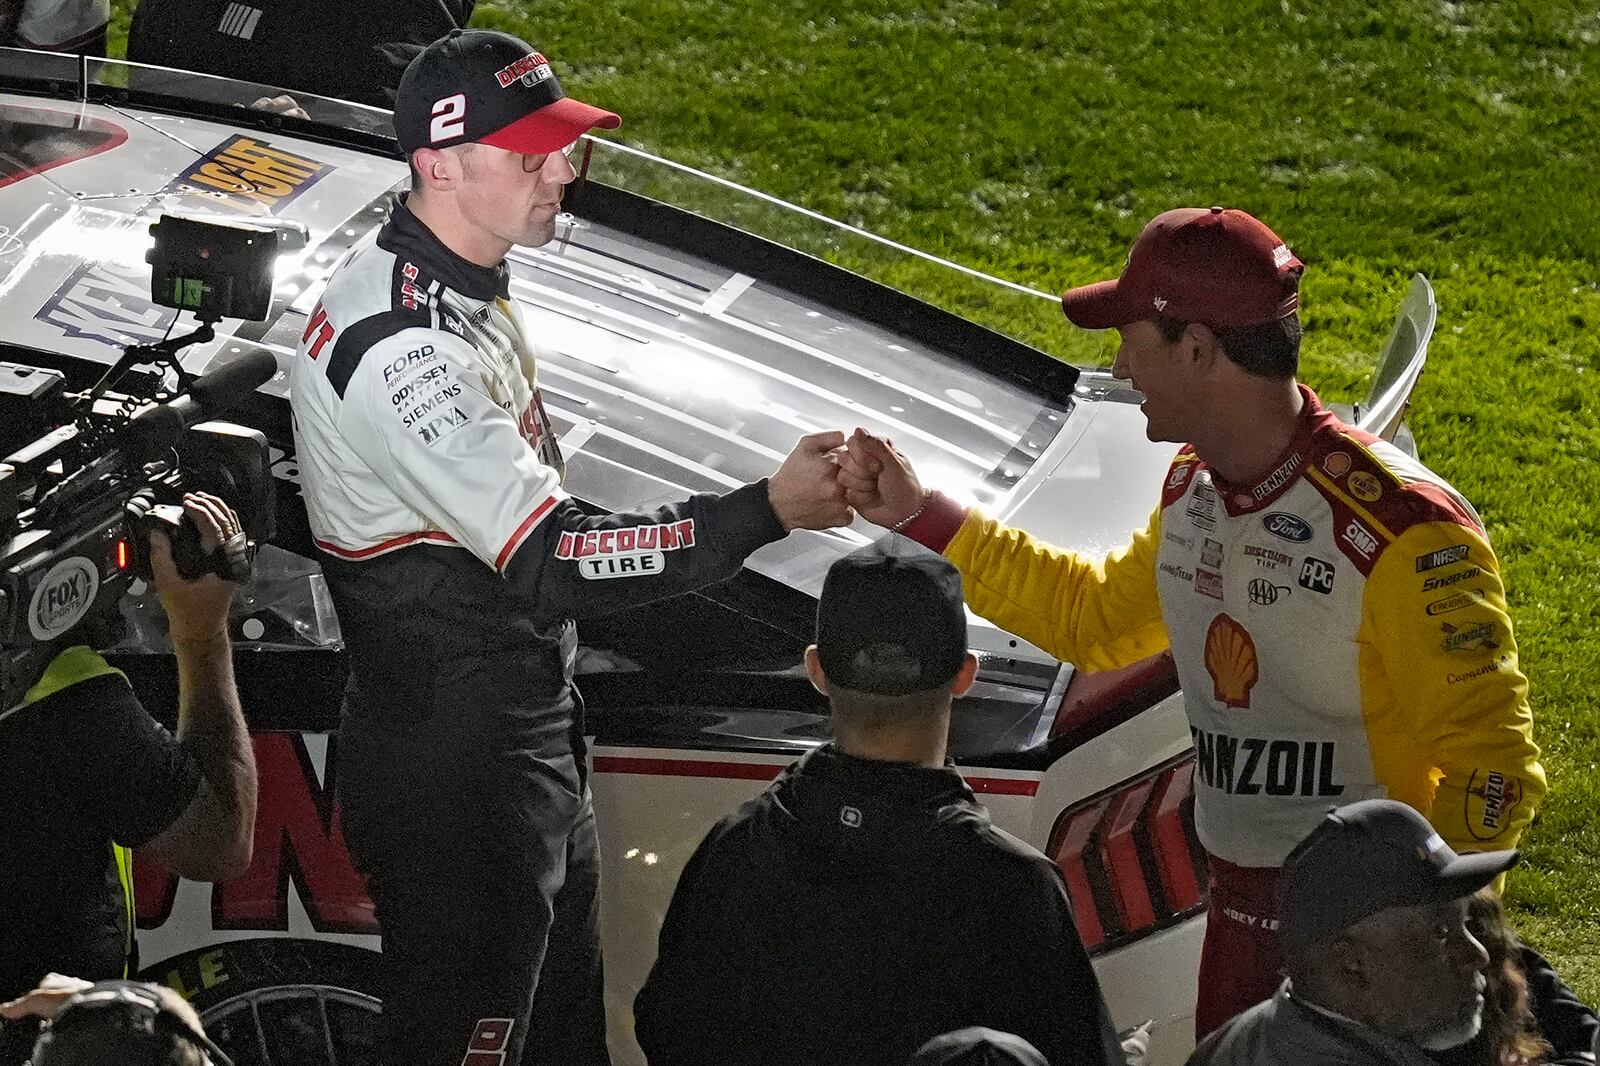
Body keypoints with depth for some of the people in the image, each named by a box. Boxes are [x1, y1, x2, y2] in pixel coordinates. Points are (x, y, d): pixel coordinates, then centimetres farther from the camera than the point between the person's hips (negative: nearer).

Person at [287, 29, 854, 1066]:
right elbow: (547, 560, -30)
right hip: (451, 763, -10)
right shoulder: (400, 346, -27)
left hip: (528, 732, 10)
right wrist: (767, 510, -31)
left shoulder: (466, 288, 7)